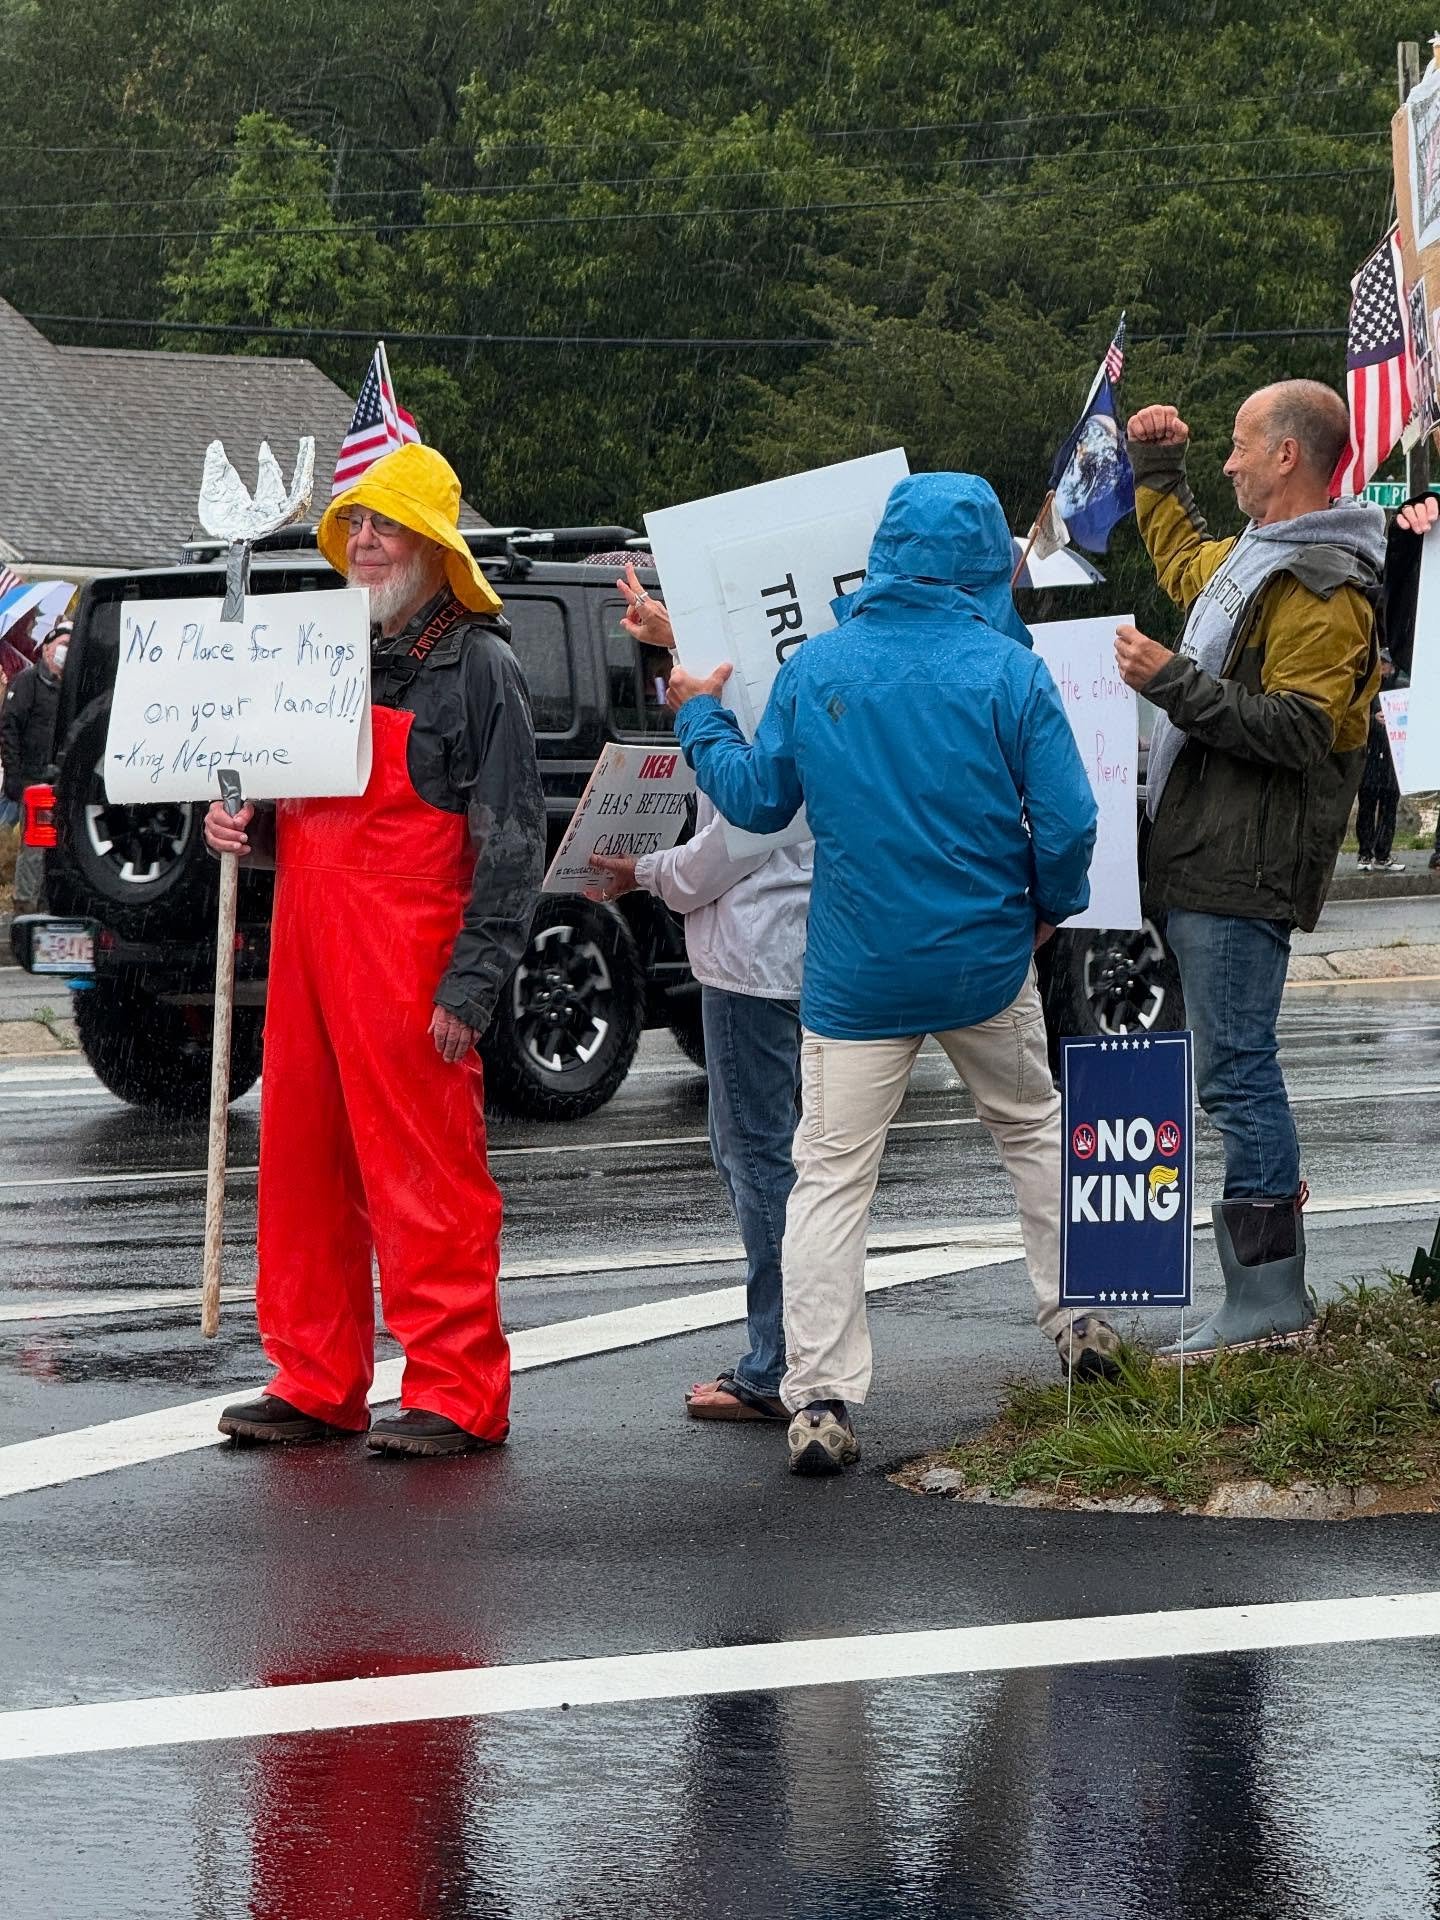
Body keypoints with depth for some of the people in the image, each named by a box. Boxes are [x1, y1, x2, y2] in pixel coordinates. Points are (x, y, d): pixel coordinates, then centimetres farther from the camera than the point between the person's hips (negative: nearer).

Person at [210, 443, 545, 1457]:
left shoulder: (477, 666, -5)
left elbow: (512, 843, -9)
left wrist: (472, 986, -15)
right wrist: (245, 824, 5)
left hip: (410, 967, -8)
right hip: (308, 953, 8)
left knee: (428, 1180, -6)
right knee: (302, 1172, 9)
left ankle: (458, 1396, -1)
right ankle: (317, 1385, 17)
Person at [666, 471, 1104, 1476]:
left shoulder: (815, 667, -4)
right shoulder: (1007, 671, -9)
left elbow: (759, 799, 6)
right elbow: (1067, 820, -11)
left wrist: (699, 718, 23)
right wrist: (1050, 908, 9)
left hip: (856, 976, 0)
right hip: (986, 965, 0)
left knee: (833, 1178, 2)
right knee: (1033, 1129, 24)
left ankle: (821, 1400, -7)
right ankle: (1078, 1320, 32)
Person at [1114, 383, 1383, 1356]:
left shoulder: (1324, 591, -15)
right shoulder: (1254, 559, 18)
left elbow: (1294, 731, -23)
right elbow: (1181, 559, 42)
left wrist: (1176, 682, -23)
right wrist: (1158, 467, 36)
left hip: (1244, 873, -11)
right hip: (1211, 864, 11)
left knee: (1238, 1070, -10)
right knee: (1239, 1068, 13)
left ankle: (1270, 1302, -8)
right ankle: (1271, 1285, 19)